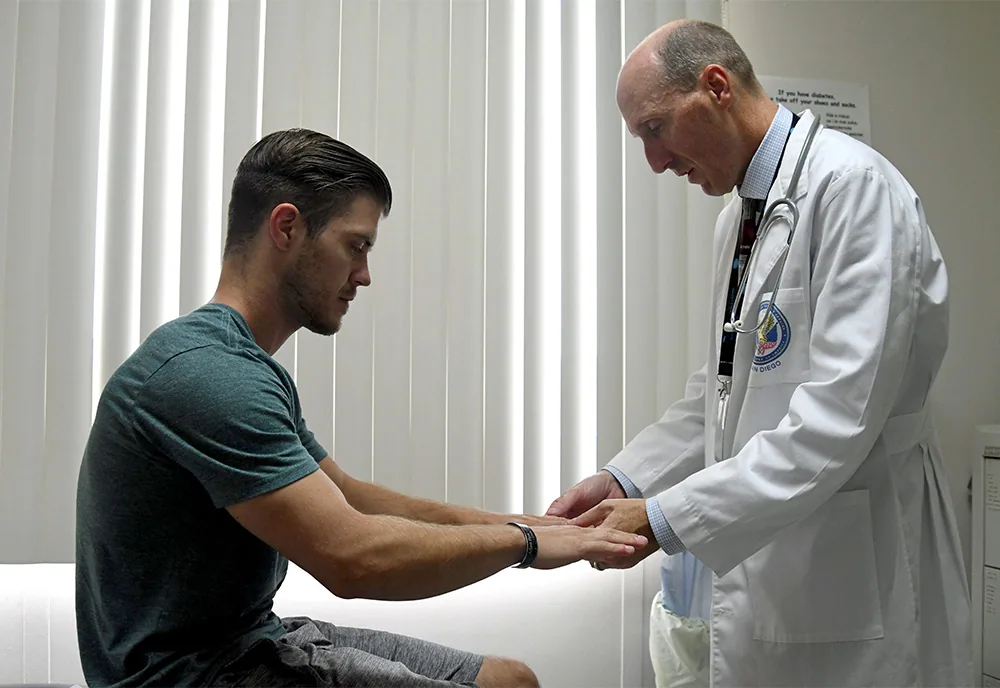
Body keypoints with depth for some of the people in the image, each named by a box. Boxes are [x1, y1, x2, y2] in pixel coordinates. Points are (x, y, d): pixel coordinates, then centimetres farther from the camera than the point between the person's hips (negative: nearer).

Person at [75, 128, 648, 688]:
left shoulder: (253, 371, 12)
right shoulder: (207, 372, -22)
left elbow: (345, 497, 16)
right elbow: (353, 557, -28)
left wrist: (506, 522, 6)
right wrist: (522, 541, -14)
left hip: (255, 637, 9)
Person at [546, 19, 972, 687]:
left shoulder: (852, 186, -16)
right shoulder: (739, 216, 11)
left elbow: (840, 412, -24)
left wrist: (666, 518, -23)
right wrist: (626, 479, 1)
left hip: (857, 572, -7)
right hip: (759, 562, 8)